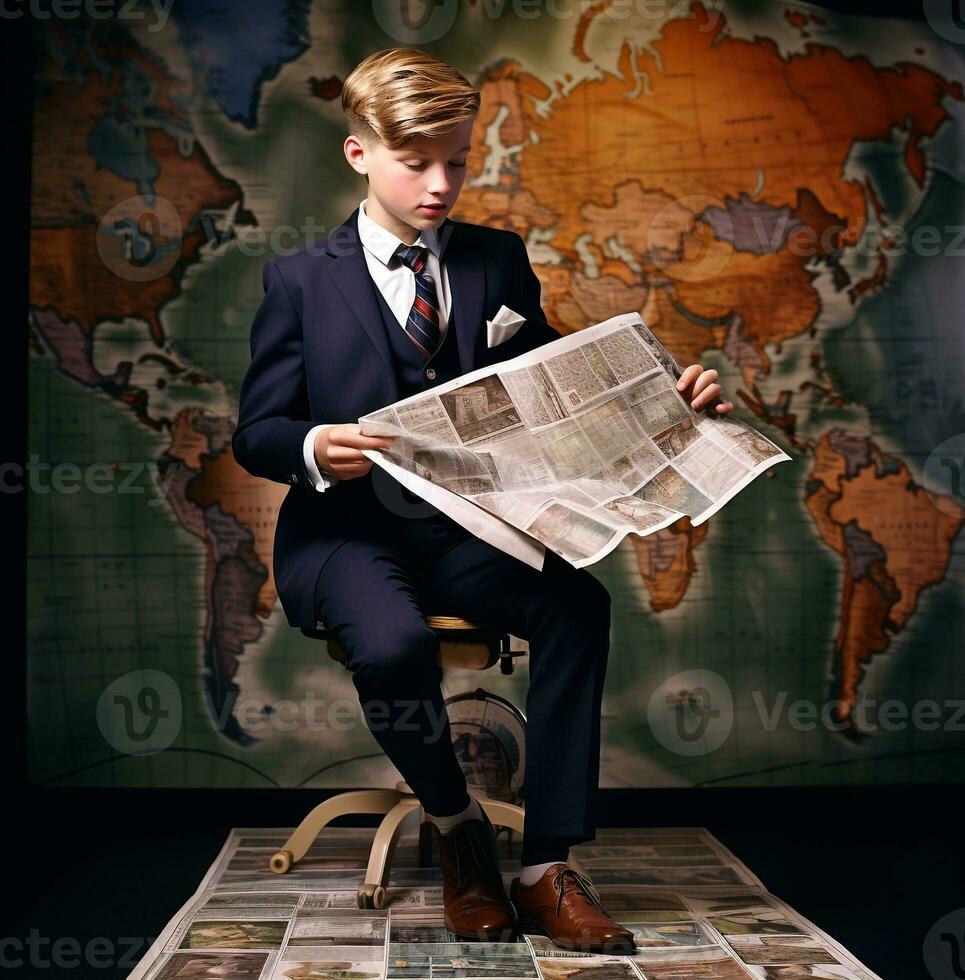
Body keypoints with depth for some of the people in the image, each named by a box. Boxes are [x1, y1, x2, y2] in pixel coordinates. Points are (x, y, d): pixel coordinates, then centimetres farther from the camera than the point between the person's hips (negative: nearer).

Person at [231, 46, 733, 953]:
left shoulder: (497, 261, 12)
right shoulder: (300, 281, 4)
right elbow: (256, 432, 1)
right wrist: (314, 449, -23)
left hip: (470, 530, 3)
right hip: (350, 530, -2)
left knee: (579, 604, -27)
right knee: (392, 643, -34)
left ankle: (547, 868, -16)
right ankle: (455, 826, -2)